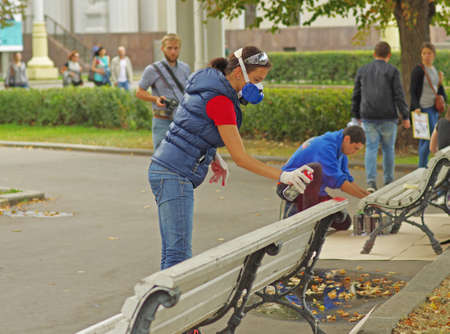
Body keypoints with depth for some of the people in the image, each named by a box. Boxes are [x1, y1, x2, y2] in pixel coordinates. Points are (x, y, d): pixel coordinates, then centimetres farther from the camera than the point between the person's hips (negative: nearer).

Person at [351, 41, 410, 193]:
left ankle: (371, 180, -13)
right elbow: (399, 95, -7)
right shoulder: (392, 71, -3)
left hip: (368, 117, 2)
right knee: (388, 148, 11)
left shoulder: (362, 71, 8)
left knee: (371, 148, 2)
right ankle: (388, 181, 17)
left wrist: (357, 116, 20)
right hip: (388, 117, -2)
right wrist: (405, 117, -3)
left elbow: (356, 96, 11)